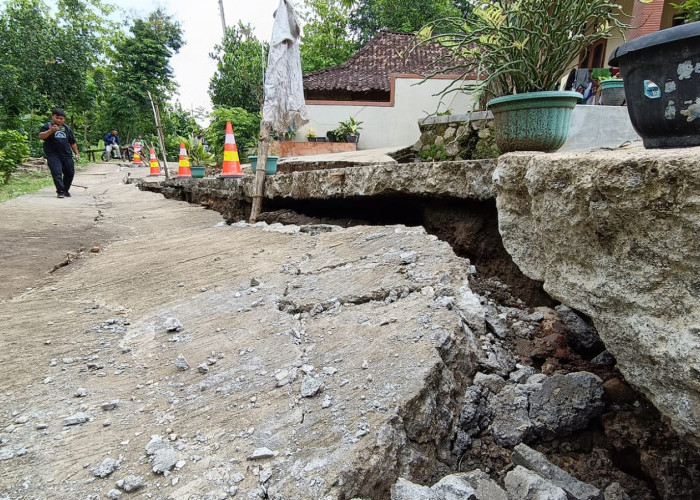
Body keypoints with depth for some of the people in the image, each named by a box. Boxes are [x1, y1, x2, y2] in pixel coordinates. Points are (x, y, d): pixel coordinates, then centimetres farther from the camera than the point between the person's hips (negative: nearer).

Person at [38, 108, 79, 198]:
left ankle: (66, 190, 22)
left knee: (70, 173, 7)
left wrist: (76, 153, 13)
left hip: (66, 155, 5)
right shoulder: (48, 125, 2)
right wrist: (51, 131, -27)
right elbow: (41, 136, -13)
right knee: (57, 173, -15)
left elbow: (72, 142, 20)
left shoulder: (67, 128, 15)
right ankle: (60, 191, -13)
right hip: (53, 155, -5)